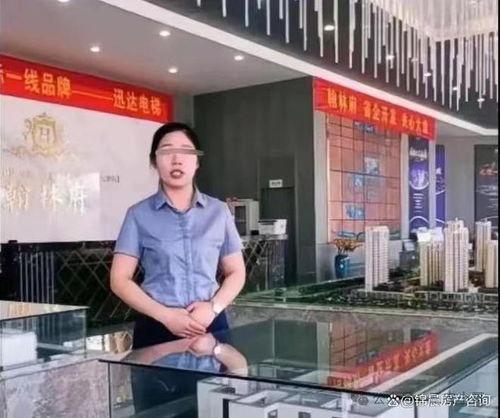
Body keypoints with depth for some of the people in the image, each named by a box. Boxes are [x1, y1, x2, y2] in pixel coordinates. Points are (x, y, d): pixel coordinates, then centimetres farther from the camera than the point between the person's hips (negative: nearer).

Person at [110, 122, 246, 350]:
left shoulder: (218, 211, 6)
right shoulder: (139, 214, 1)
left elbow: (236, 273, 9)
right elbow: (120, 280, -1)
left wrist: (214, 307, -9)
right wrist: (165, 315, -13)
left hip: (210, 325, 2)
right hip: (157, 328, -1)